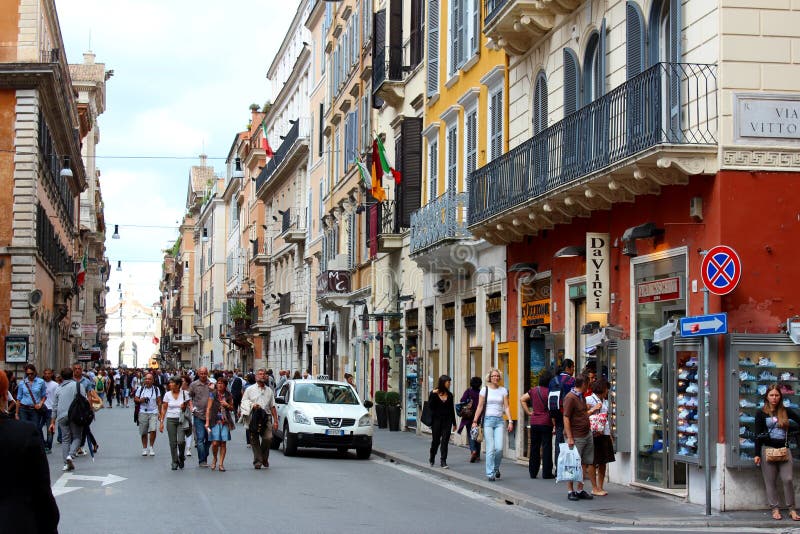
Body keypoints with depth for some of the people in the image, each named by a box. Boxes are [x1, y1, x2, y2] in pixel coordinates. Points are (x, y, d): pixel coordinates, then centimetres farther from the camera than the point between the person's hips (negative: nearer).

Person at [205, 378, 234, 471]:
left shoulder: (228, 396, 8)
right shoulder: (212, 395, 1)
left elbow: (232, 408, 18)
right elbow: (208, 409, -2)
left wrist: (227, 405, -5)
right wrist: (207, 422, -9)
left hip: (225, 421, 2)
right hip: (215, 421, -2)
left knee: (223, 443, 0)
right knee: (215, 443, -9)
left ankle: (221, 463, 8)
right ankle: (214, 459, 19)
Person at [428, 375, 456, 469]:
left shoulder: (449, 395, 7)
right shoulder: (434, 393, -3)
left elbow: (452, 409, 11)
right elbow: (430, 406, -11)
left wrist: (454, 423, 12)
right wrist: (433, 395, -21)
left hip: (447, 421, 2)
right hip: (436, 420, -2)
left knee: (445, 441, -3)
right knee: (436, 440, 7)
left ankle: (443, 461, 0)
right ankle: (432, 459, 29)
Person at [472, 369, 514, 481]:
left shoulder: (503, 390, 8)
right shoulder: (485, 390, 4)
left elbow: (506, 407, 7)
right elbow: (480, 406, 6)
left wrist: (510, 421, -2)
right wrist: (475, 421, 2)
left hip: (499, 421, 2)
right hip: (488, 420, -2)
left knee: (499, 448, -9)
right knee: (490, 448, -7)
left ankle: (496, 468, 18)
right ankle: (490, 474, -1)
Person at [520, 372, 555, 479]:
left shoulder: (533, 390, 5)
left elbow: (522, 399, 8)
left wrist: (528, 412, 8)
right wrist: (554, 423, -7)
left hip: (534, 422, 5)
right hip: (546, 423, -5)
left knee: (534, 447, 12)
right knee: (546, 448, 0)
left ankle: (533, 472, 16)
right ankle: (546, 473, 0)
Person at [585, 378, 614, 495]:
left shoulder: (605, 401, 17)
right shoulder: (589, 400, -6)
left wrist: (610, 435, 17)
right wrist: (596, 430, -19)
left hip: (605, 434, 7)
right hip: (594, 435, -7)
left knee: (603, 463, 8)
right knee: (594, 463, -2)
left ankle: (600, 487, 15)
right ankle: (594, 488, 3)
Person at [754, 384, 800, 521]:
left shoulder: (785, 411, 7)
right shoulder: (761, 413, 2)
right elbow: (758, 435, 1)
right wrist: (757, 454, -4)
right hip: (768, 449, -1)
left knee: (788, 479, -5)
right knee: (770, 481, 2)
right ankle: (775, 508, 10)